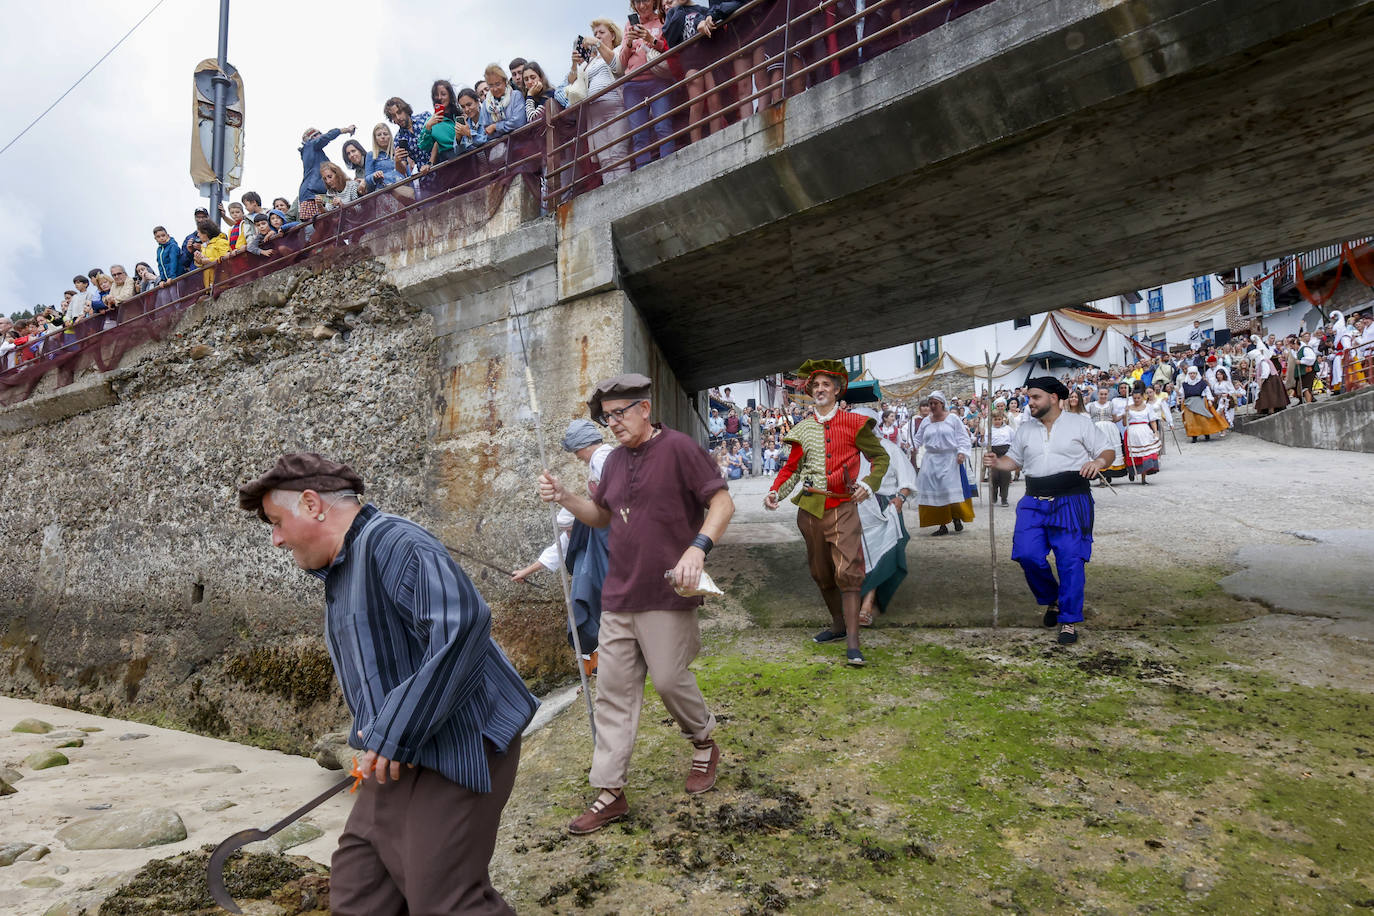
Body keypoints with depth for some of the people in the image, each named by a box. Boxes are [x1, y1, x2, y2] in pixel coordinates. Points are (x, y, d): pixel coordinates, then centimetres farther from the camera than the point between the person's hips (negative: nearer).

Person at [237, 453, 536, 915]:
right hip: (397, 757, 10)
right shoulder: (339, 570, 16)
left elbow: (462, 626, -32)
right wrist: (372, 738, 21)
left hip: (455, 750, -10)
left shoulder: (393, 543, -18)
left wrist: (394, 734, -26)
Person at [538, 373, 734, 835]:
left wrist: (697, 548, -24)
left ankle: (704, 745, 31)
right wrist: (564, 498, 5)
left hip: (667, 593, -6)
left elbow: (722, 503, -11)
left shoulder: (677, 448, -8)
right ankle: (610, 792, 14)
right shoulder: (616, 460, 13)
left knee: (669, 679, -1)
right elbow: (601, 515, 22)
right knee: (613, 691, 6)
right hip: (618, 595, 7)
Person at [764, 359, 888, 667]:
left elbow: (880, 457, 8)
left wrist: (868, 483, -9)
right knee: (821, 572, 13)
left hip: (843, 507, -4)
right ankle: (839, 625, 32)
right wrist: (776, 492, -1)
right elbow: (792, 468, 16)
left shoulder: (854, 424, 2)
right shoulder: (802, 430, 11)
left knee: (848, 571, -12)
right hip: (809, 509, 4)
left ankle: (852, 643, -12)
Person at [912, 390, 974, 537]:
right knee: (934, 493, -2)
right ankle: (942, 525, 3)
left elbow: (963, 438, 0)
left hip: (950, 460, -3)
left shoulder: (953, 419, 2)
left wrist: (962, 452, -13)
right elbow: (918, 439, 15)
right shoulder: (926, 422, 12)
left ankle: (956, 518, 12)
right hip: (931, 461, 3)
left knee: (951, 490, -10)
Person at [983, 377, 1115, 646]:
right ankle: (1051, 599, 20)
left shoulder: (1080, 423, 4)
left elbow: (1108, 450, 5)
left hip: (1071, 501, -4)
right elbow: (1013, 458, 23)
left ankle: (1069, 620, 6)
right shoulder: (1025, 429, 15)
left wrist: (1099, 461, -18)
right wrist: (996, 462, 2)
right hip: (1034, 502, 4)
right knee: (1027, 555, -8)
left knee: (1070, 561, -7)